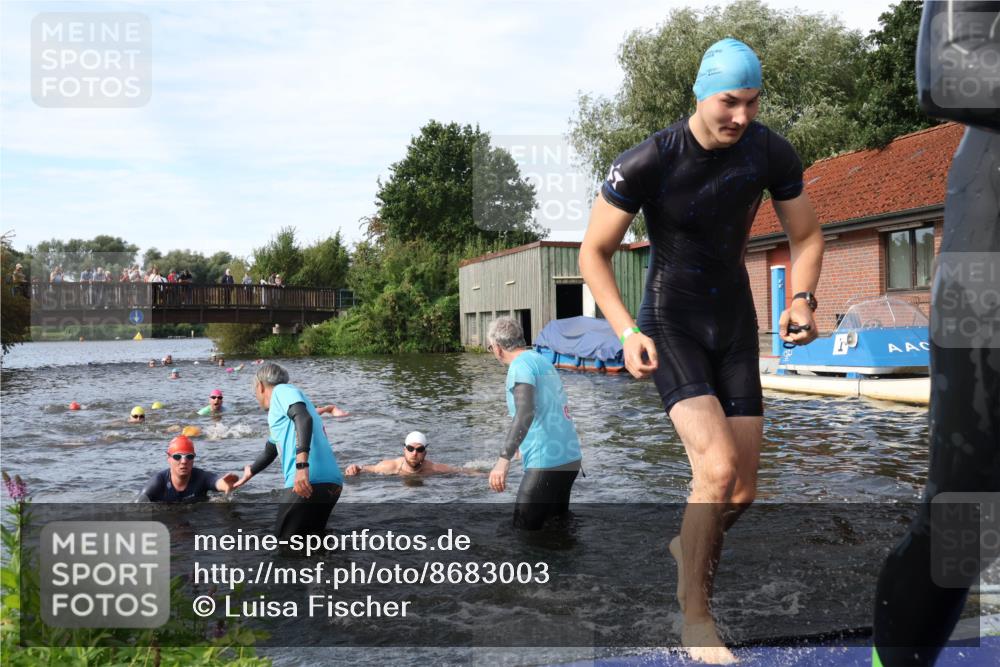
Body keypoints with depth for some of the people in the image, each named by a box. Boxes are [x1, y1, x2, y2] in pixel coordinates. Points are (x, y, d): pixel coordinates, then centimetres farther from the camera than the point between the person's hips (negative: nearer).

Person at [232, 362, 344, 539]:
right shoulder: (281, 412, 32)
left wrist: (301, 465, -29)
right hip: (329, 483, 9)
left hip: (309, 481, -9)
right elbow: (270, 450, 47)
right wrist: (250, 473, 65)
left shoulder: (282, 390, 3)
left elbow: (304, 418, -18)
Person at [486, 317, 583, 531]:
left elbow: (525, 413, -26)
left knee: (523, 530, -1)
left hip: (547, 461, -9)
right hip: (570, 457, 9)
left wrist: (503, 459, -32)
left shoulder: (521, 365, -11)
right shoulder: (542, 360, 16)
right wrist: (523, 444, 43)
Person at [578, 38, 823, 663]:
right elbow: (594, 253, -11)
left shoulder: (772, 153, -6)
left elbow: (807, 236, 8)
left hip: (736, 326, 5)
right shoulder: (646, 163, -18)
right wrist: (628, 333, -22)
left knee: (743, 491, 7)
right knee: (718, 466, -23)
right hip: (671, 327, -4)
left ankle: (690, 545, 41)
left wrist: (802, 299, -12)